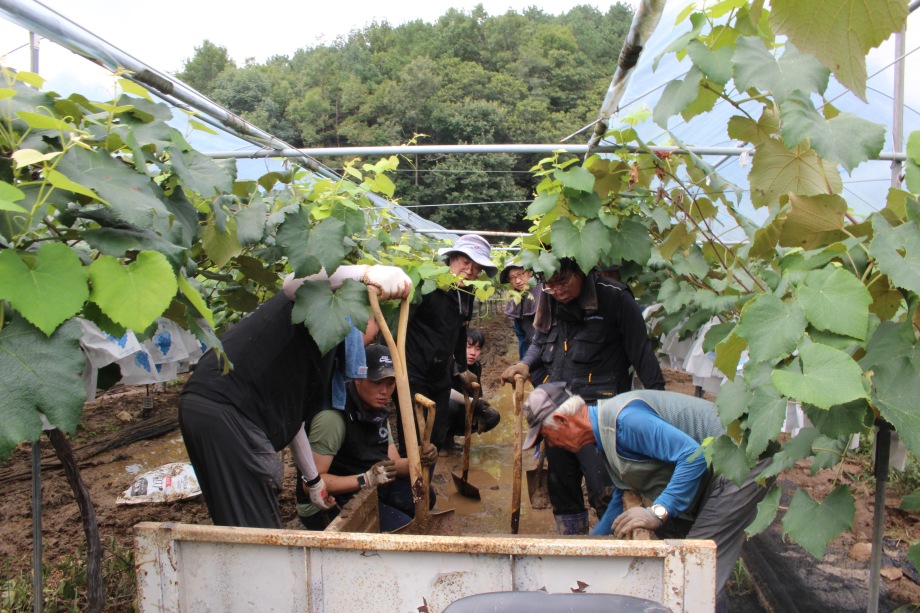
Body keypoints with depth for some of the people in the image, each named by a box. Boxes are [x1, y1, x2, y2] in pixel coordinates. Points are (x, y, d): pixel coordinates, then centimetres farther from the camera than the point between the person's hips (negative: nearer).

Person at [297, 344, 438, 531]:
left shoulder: (378, 412, 4)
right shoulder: (333, 416, -25)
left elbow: (394, 465, 5)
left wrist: (419, 460, -16)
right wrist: (366, 479, -33)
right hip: (327, 504, -9)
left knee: (424, 494, 5)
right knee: (403, 529, -21)